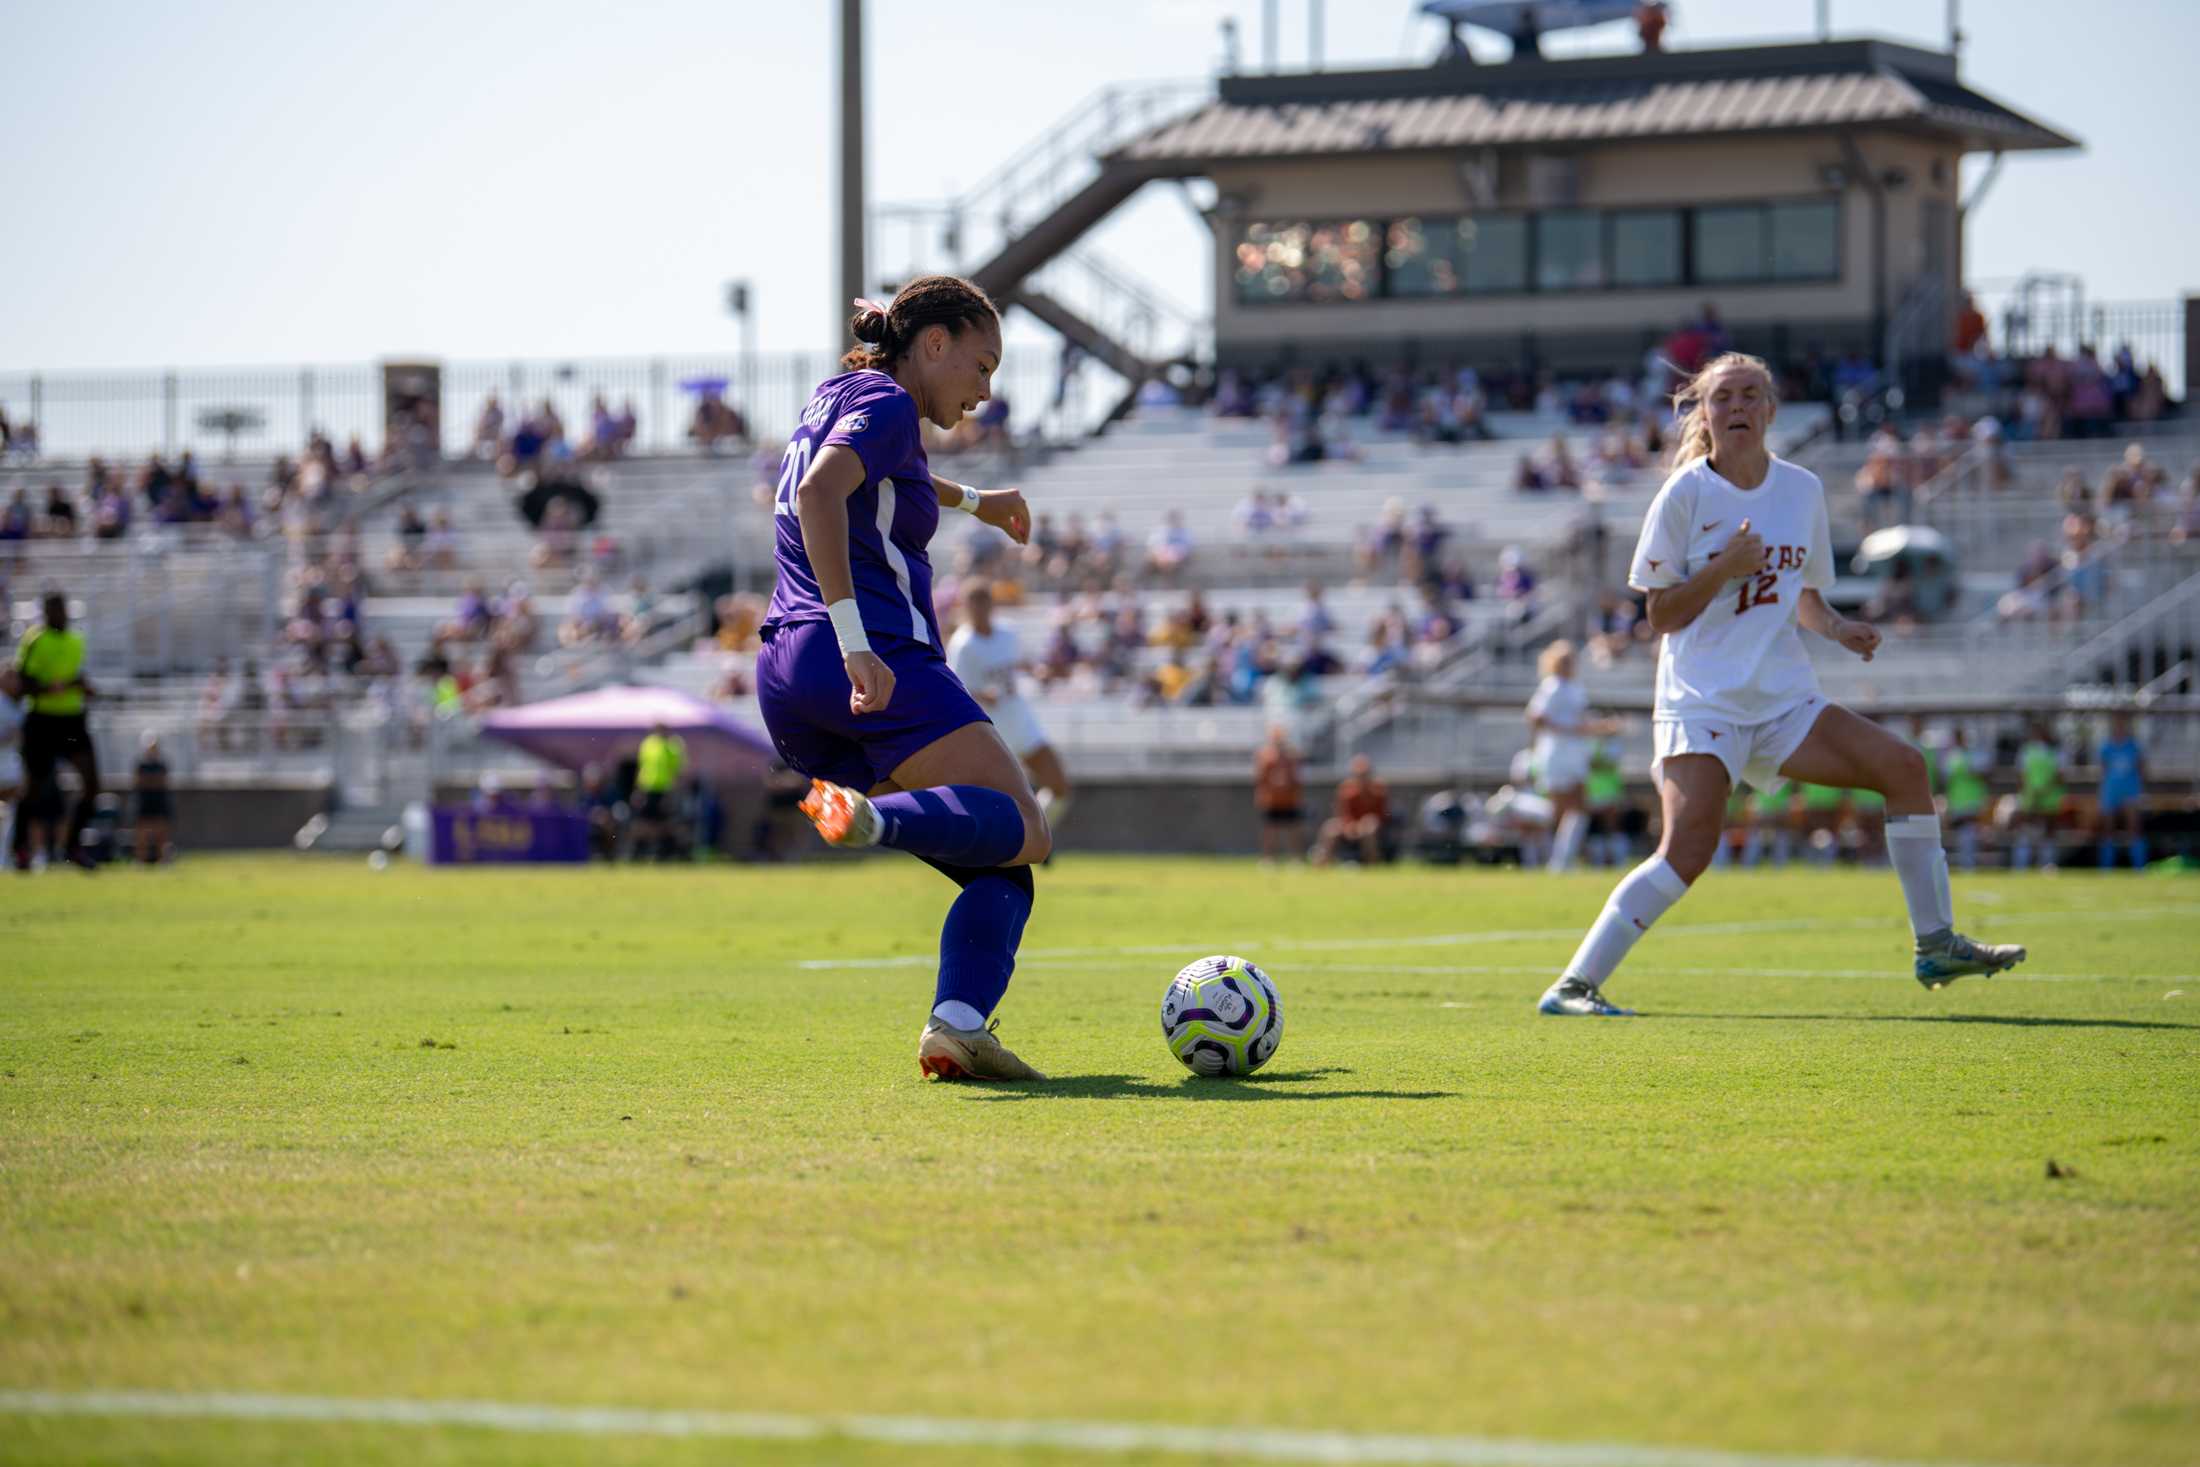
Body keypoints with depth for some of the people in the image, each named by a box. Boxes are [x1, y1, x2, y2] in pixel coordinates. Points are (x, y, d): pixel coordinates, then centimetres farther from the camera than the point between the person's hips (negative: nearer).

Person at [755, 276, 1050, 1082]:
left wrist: (973, 500, 63)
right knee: (1025, 832, -14)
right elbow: (819, 493, -24)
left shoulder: (839, 395, 24)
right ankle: (877, 817, -38)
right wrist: (855, 641, -30)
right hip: (880, 668, -9)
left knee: (998, 872, 6)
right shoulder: (885, 403, -4)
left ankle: (959, 1026, -16)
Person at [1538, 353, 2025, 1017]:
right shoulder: (1685, 495, -5)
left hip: (1784, 700, 5)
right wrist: (1723, 569, -18)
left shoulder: (1803, 490, 9)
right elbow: (1661, 614, -4)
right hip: (1701, 702, -5)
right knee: (1689, 850, -22)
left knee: (1903, 766, -6)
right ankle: (1574, 984, -16)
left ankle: (1936, 947, 4)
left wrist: (1839, 628, 0)